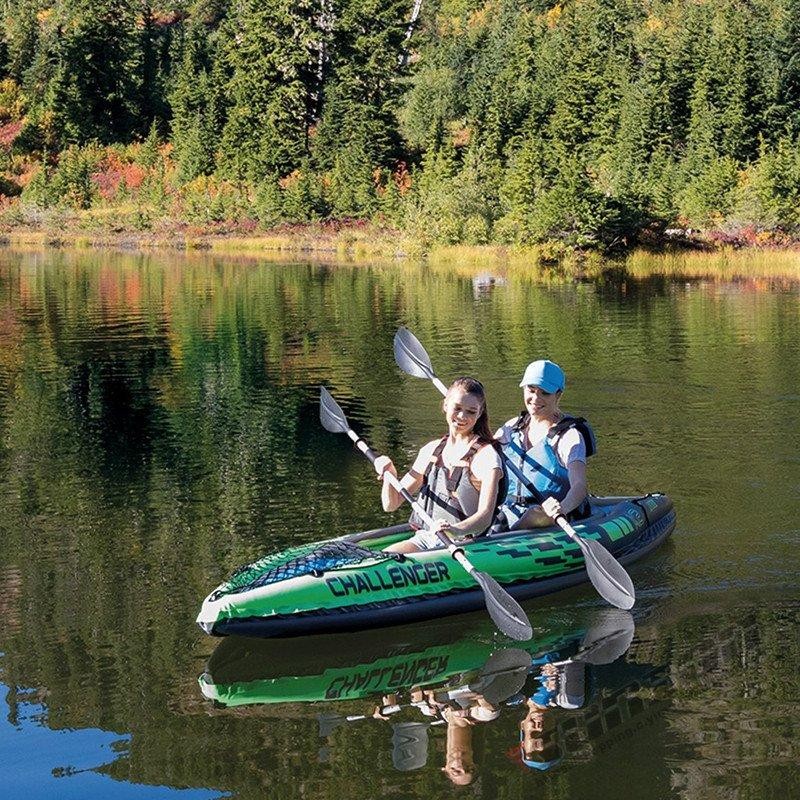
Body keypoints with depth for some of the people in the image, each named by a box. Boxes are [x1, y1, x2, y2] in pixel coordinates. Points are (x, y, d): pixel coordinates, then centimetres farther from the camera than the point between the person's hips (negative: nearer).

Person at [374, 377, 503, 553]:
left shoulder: (486, 456, -4)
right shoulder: (431, 450, 14)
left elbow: (485, 517, -18)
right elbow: (391, 505, 15)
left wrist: (456, 530, -39)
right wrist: (389, 475, -6)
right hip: (423, 539, 5)